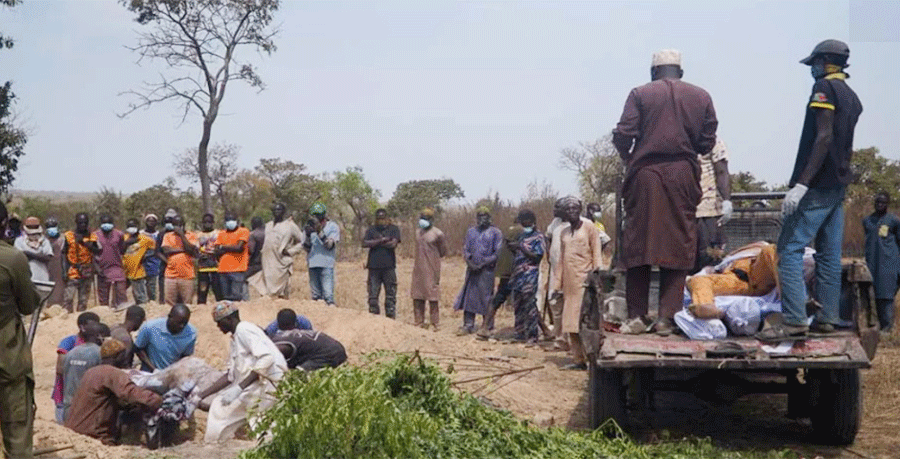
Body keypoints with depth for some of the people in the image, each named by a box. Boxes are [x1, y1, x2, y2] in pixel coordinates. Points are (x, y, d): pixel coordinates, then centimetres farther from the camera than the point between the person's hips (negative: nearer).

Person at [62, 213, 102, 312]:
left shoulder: (92, 237, 9)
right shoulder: (69, 236, 4)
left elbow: (98, 252, -1)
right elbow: (64, 255, 6)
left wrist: (85, 243, -11)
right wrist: (65, 271, -4)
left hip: (86, 273, 2)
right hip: (72, 272, -2)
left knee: (83, 299, 5)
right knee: (68, 298, -12)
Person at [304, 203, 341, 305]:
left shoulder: (333, 227, 2)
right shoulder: (310, 226, 14)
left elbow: (330, 245, -10)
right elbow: (306, 247, 11)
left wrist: (320, 231, -18)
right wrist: (308, 235, -8)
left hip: (326, 265, -4)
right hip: (312, 264, 4)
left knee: (328, 293, -13)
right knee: (315, 294, 7)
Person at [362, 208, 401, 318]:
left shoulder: (394, 229, 9)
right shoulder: (371, 230, 13)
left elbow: (393, 244, -8)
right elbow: (365, 244, -2)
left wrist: (375, 243, 0)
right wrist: (381, 240, -7)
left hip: (389, 266, -1)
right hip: (374, 267, 1)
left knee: (391, 294, -2)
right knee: (373, 294, 0)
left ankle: (391, 316, 2)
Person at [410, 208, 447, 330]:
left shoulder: (437, 234, -7)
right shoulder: (418, 232, 11)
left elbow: (443, 251, 1)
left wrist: (431, 259, 3)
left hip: (431, 269, -6)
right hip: (418, 269, 6)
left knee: (432, 297, -3)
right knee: (417, 297, 8)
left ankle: (435, 324, 4)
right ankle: (419, 322, 17)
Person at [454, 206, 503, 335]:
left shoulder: (495, 233, 1)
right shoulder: (470, 232, 16)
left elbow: (498, 253, -5)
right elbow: (466, 250, 14)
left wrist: (484, 263, -14)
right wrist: (469, 262, -5)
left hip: (487, 270, -5)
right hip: (472, 269, 5)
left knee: (486, 297, -3)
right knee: (468, 296, 3)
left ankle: (487, 326, 6)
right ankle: (468, 325, 9)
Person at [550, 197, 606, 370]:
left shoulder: (589, 227, 2)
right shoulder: (563, 232, 18)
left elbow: (597, 253, -3)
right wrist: (557, 286, 17)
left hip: (585, 281, -6)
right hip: (569, 283, 6)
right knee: (570, 323, 2)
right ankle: (578, 360, 7)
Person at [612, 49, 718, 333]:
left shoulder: (640, 94, 2)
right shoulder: (701, 97, 9)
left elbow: (623, 135, -6)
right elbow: (707, 142, 8)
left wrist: (629, 160, 14)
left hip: (645, 174, -1)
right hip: (683, 175, 1)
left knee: (638, 243, 5)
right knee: (678, 245, 4)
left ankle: (636, 315, 6)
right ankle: (667, 316, 0)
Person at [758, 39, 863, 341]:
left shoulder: (825, 87, -8)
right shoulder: (852, 97, 18)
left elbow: (824, 137, -19)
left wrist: (801, 183, -23)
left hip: (818, 185, -9)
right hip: (839, 185, 9)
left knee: (790, 249, -11)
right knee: (829, 254, 9)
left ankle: (794, 321, -18)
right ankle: (827, 318, 9)